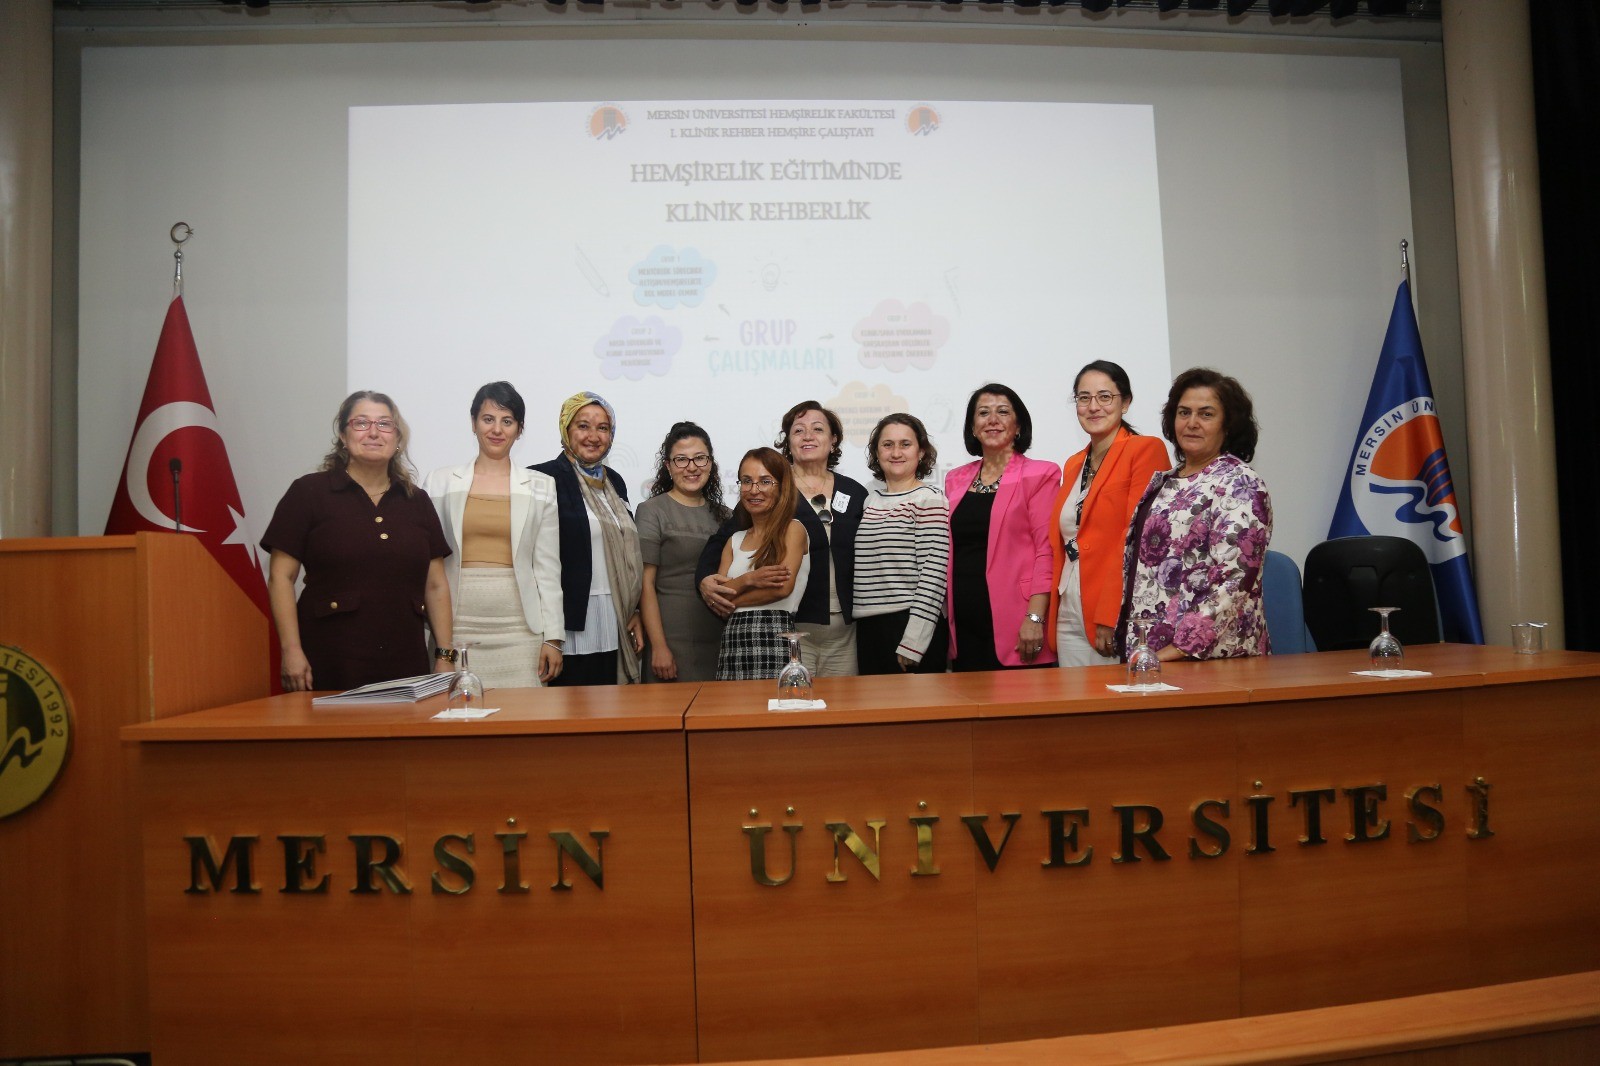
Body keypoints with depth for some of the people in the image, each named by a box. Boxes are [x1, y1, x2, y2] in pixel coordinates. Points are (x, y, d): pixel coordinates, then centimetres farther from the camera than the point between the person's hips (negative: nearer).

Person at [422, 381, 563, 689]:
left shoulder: (540, 486, 7)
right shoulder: (441, 481, 8)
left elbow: (548, 566, 5)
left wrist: (553, 637, 1)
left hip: (519, 628, 0)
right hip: (458, 626, 0)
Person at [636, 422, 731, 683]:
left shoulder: (722, 514, 12)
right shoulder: (652, 511, -2)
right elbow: (645, 583, -8)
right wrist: (658, 646, -13)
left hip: (719, 641, 4)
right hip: (672, 639, -4)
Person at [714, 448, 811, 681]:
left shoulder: (793, 529, 1)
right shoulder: (735, 540, 17)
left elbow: (783, 588, -12)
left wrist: (729, 599, -1)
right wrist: (748, 580, -13)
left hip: (774, 638, -5)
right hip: (733, 642, 5)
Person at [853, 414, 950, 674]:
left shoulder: (930, 500, -7)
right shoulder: (871, 501, 12)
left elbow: (934, 575, -13)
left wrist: (912, 643, -16)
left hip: (913, 627, -6)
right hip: (868, 628, 6)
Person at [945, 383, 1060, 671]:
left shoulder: (1039, 475, -1)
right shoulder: (956, 480, 13)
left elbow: (1046, 550, -7)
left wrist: (1035, 618, -15)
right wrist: (947, 616, 10)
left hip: (1014, 626, -4)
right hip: (965, 624, 4)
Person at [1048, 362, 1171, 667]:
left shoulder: (1147, 449, -5)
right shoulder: (1073, 465, 17)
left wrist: (1111, 616, -19)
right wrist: (1051, 616, 10)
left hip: (1118, 619, -6)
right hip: (1068, 618, 6)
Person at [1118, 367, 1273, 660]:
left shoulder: (1240, 485, -9)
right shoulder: (1164, 482, 14)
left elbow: (1233, 583, -18)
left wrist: (1174, 650, -21)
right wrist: (1131, 643, 10)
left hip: (1212, 656, -6)